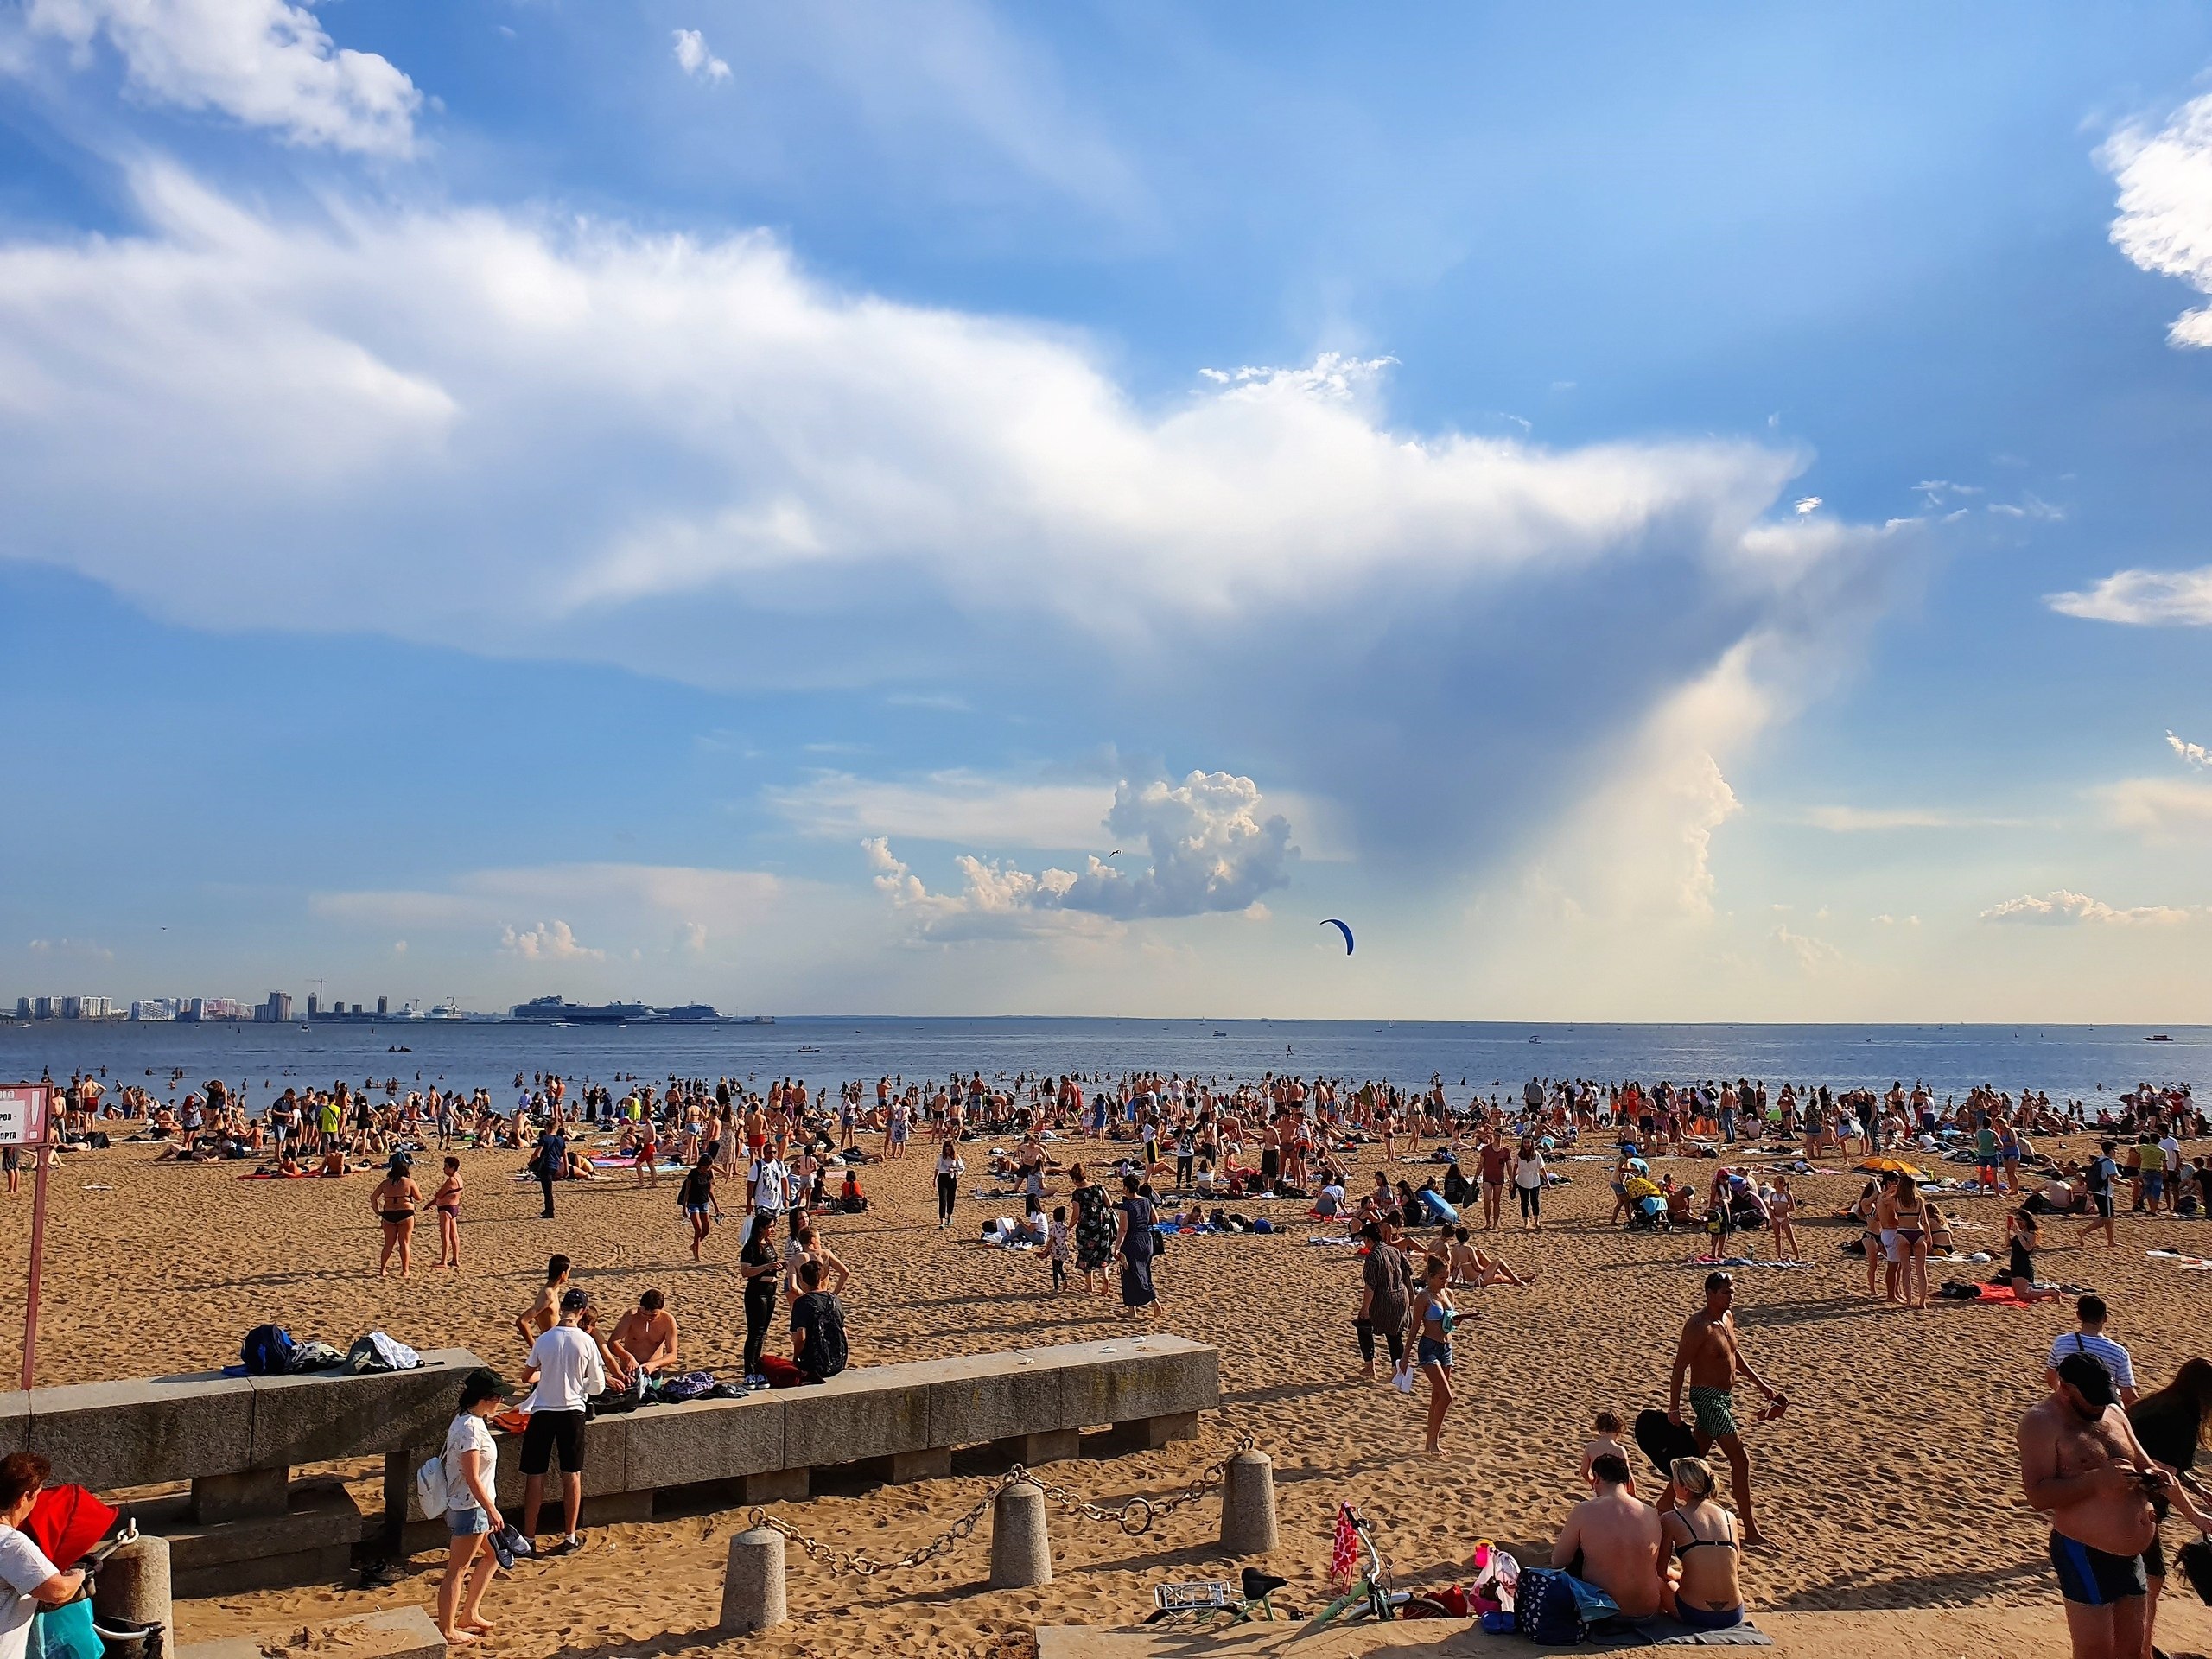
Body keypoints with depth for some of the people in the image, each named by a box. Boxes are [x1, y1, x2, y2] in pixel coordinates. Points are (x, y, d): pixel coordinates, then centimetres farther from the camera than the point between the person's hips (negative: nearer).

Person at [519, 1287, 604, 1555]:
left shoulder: (544, 1340, -7)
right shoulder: (587, 1342, -9)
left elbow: (527, 1376, 8)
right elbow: (598, 1387, -4)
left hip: (543, 1412, 0)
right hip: (572, 1412, 0)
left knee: (535, 1476, 9)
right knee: (572, 1475, 11)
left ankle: (529, 1539, 15)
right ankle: (570, 1538, 17)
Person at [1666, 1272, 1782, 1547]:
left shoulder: (1728, 1317, 6)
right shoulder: (1699, 1326, -22)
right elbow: (1679, 1367, -21)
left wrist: (1760, 1383, 21)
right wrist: (1674, 1409, -22)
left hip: (1723, 1397, 9)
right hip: (1707, 1397, -9)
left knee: (1696, 1457, 15)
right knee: (1740, 1459, -8)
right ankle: (1750, 1531, -2)